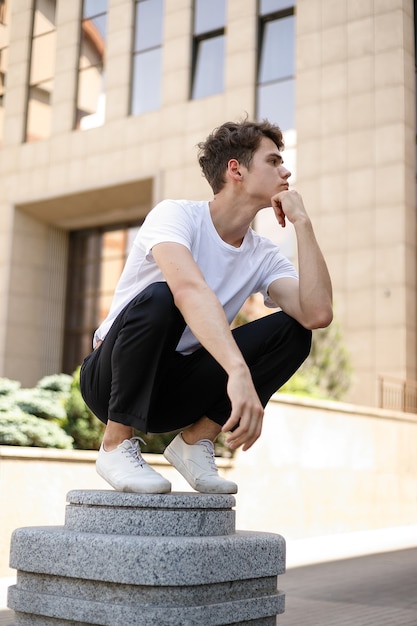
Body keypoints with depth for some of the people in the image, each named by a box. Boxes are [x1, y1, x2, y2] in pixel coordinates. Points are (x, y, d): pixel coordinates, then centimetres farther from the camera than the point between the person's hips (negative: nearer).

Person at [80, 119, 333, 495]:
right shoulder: (177, 215, -16)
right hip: (112, 378, -4)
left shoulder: (263, 256, -1)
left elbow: (317, 314, -19)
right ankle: (117, 445, -17)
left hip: (176, 391, 5)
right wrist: (239, 372, -50)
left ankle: (196, 440, -3)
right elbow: (190, 290, -37)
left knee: (292, 330, -13)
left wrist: (302, 223, -14)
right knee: (159, 297, -35)